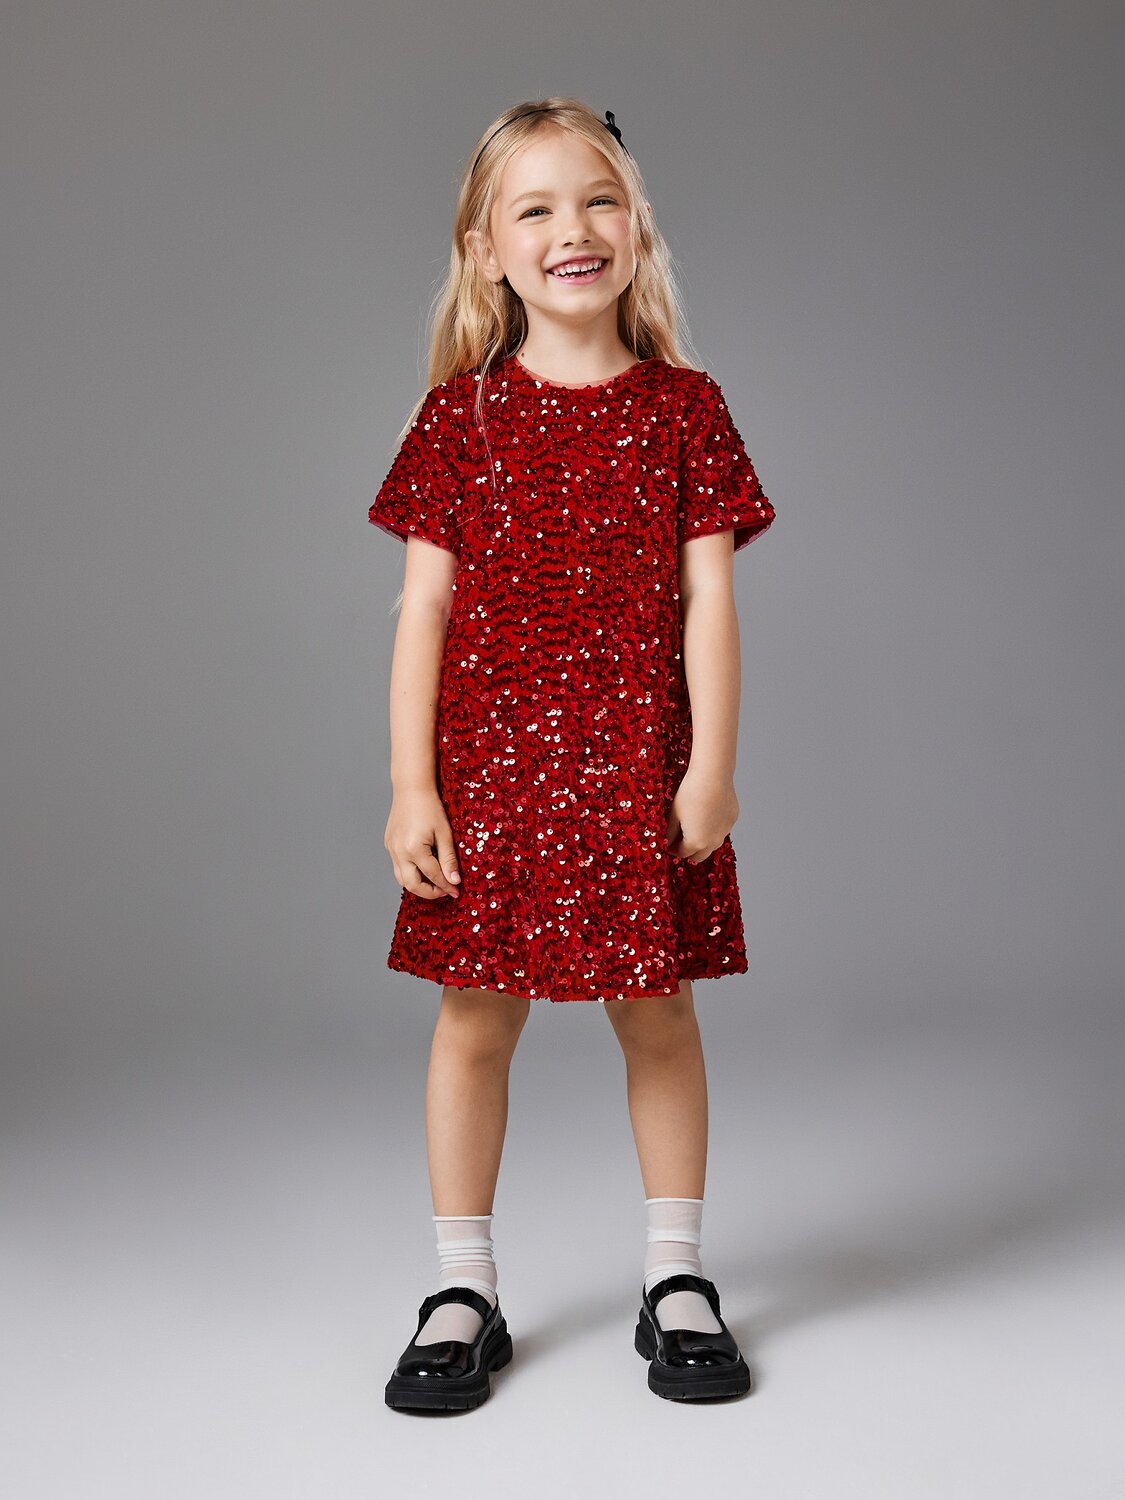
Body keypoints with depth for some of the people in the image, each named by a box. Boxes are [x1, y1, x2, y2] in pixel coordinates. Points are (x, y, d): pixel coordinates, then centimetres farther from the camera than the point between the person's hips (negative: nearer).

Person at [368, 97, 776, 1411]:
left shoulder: (684, 407, 3)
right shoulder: (462, 413, 2)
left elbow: (707, 597, 0)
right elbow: (425, 608, 0)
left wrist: (711, 764, -8)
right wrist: (409, 785, -6)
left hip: (640, 765, 0)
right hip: (489, 761, 0)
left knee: (657, 1014, 9)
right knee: (475, 1016, 6)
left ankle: (677, 1280, 26)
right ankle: (463, 1291, 21)